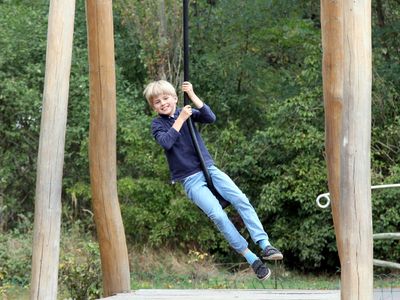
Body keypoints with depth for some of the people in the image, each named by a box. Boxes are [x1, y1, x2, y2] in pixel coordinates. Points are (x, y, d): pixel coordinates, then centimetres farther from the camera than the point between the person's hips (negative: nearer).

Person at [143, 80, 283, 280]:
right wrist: (180, 119, -13)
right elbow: (166, 142, -16)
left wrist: (192, 96, -14)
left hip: (209, 169, 3)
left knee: (241, 199, -20)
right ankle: (251, 258, -18)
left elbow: (211, 118, -9)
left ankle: (264, 245, -22)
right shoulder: (157, 124, 4)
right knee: (218, 215, -22)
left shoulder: (188, 112, 9)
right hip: (191, 179, -3)